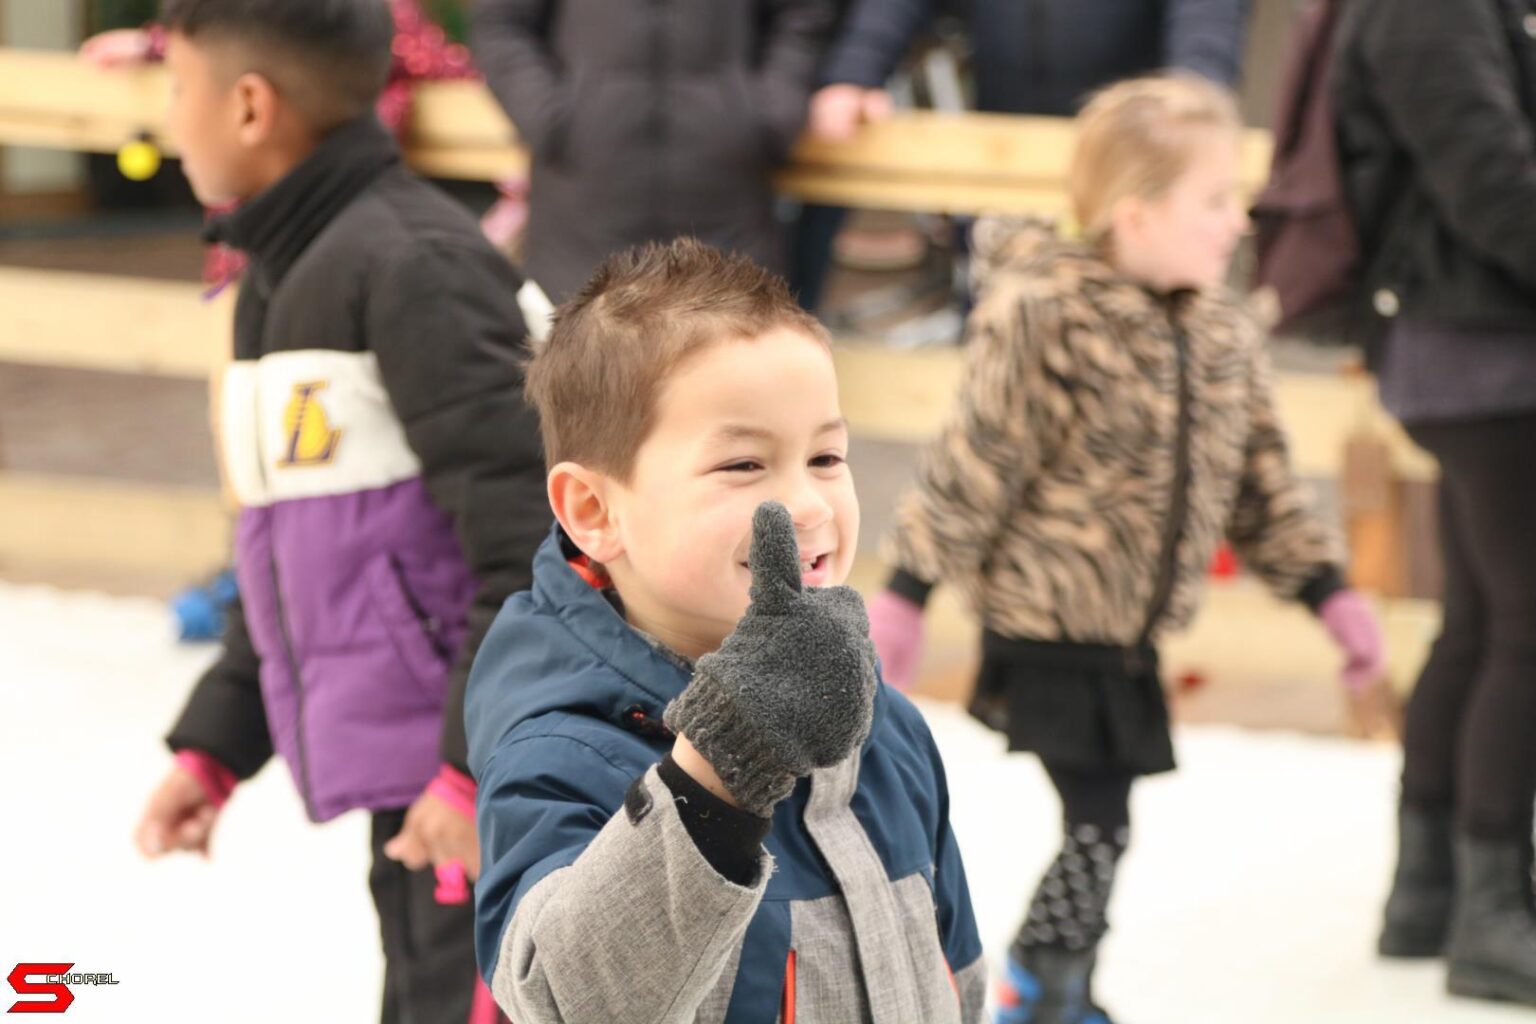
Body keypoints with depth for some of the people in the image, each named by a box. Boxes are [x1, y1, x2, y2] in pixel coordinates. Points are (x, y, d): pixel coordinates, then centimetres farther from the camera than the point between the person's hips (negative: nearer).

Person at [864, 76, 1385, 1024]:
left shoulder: (1226, 334, 5)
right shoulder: (1045, 316, -17)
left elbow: (1261, 482, 13)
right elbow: (974, 465, -15)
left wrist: (1328, 590, 8)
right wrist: (907, 595, -13)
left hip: (1130, 633, 7)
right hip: (1046, 623, -7)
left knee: (1098, 822, 14)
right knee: (1098, 822, -10)